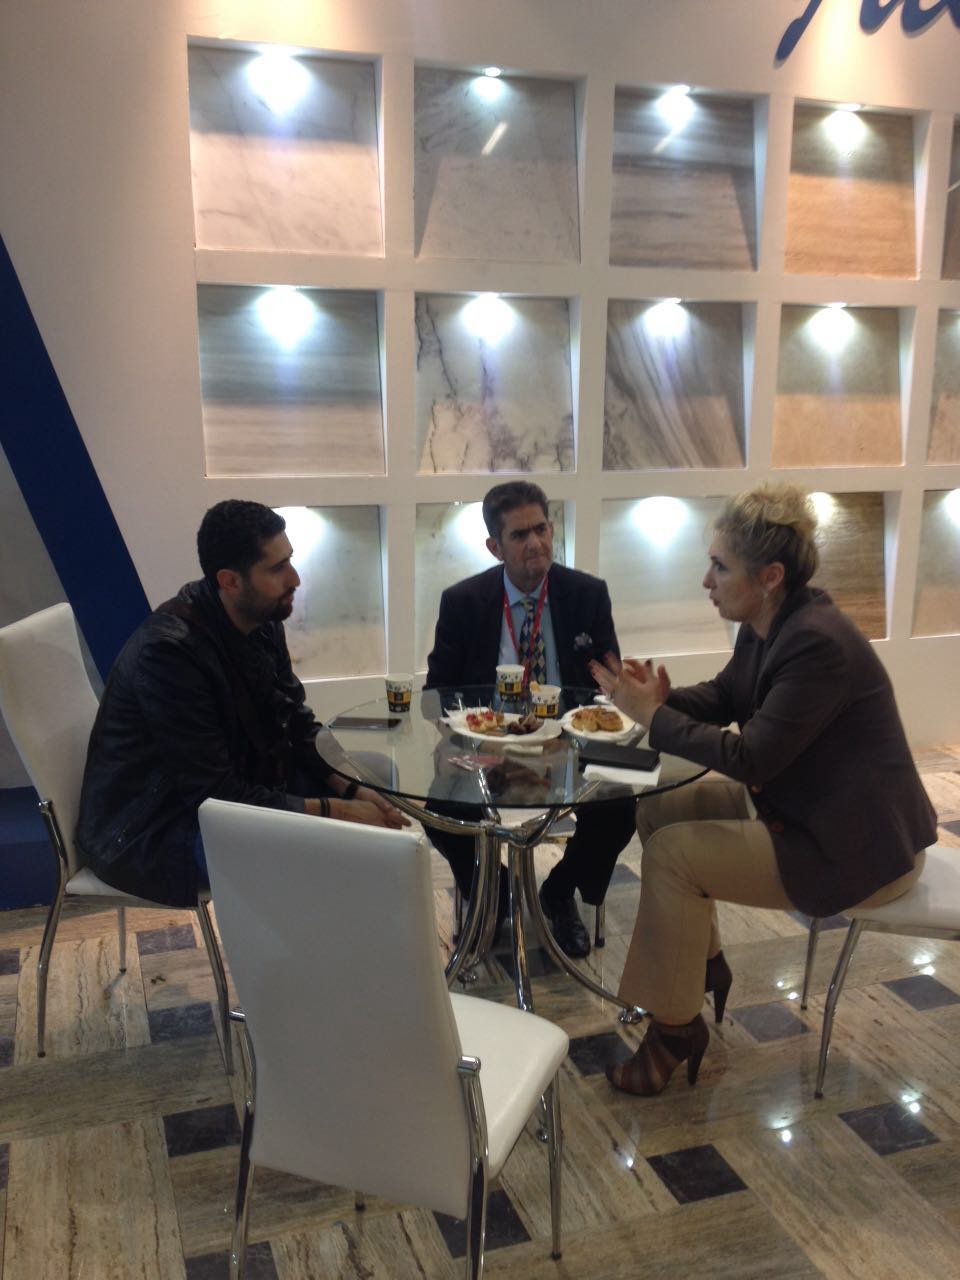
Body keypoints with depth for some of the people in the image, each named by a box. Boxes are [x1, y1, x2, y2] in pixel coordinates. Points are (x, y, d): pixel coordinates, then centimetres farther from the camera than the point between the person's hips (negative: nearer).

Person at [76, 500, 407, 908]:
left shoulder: (262, 621, -5)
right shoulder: (169, 650, -29)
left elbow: (298, 727, 4)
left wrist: (349, 788, -12)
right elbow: (214, 796, -28)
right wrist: (335, 811, -26)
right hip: (150, 832, -9)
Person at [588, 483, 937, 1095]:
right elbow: (724, 696, 13)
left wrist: (653, 715, -20)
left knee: (671, 852, -17)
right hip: (799, 807, 10)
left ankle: (674, 1029, 0)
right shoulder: (768, 626, -1)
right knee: (660, 808, 5)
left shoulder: (818, 643, -28)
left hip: (858, 848, -9)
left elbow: (750, 756, -29)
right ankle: (704, 964, 22)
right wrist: (660, 698, -8)